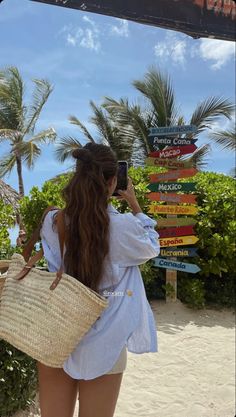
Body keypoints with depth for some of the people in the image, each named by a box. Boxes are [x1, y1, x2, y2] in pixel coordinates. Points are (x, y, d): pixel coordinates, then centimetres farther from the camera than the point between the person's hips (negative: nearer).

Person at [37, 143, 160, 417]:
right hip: (101, 344, -2)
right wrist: (135, 206, 9)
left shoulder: (51, 222, -10)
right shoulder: (124, 226, -17)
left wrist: (81, 196, 7)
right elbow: (152, 247, 3)